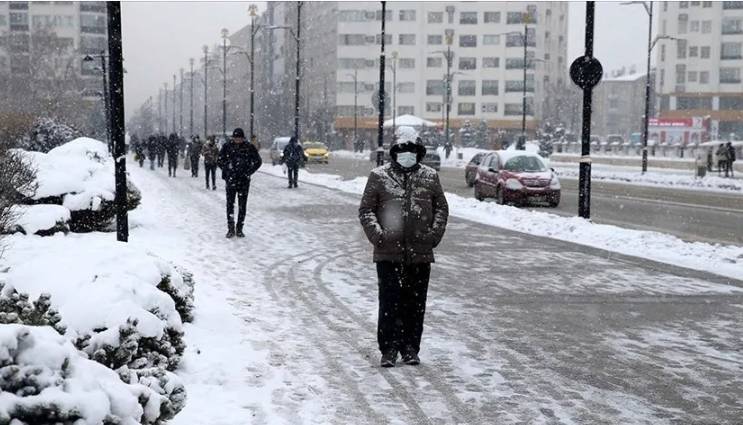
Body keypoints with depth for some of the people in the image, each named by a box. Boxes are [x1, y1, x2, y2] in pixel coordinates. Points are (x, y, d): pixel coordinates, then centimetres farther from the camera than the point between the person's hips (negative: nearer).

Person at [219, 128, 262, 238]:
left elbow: (258, 162, 7)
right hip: (231, 180, 0)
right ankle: (231, 229, 0)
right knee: (230, 204, -6)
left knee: (242, 205, 4)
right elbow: (220, 161, 12)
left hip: (244, 180, 0)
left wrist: (248, 172, -1)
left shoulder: (249, 148, -1)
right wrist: (227, 171, 1)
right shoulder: (227, 147, 1)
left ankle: (239, 229, 13)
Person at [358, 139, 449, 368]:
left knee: (416, 303, 9)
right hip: (389, 253, -2)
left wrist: (435, 233, -1)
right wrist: (377, 235, -11)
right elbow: (366, 210, 2)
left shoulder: (430, 176, 8)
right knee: (390, 302, -2)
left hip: (420, 253, 2)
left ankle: (410, 348, 20)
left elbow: (441, 208, 13)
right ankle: (389, 349, 8)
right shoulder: (379, 176, 1)